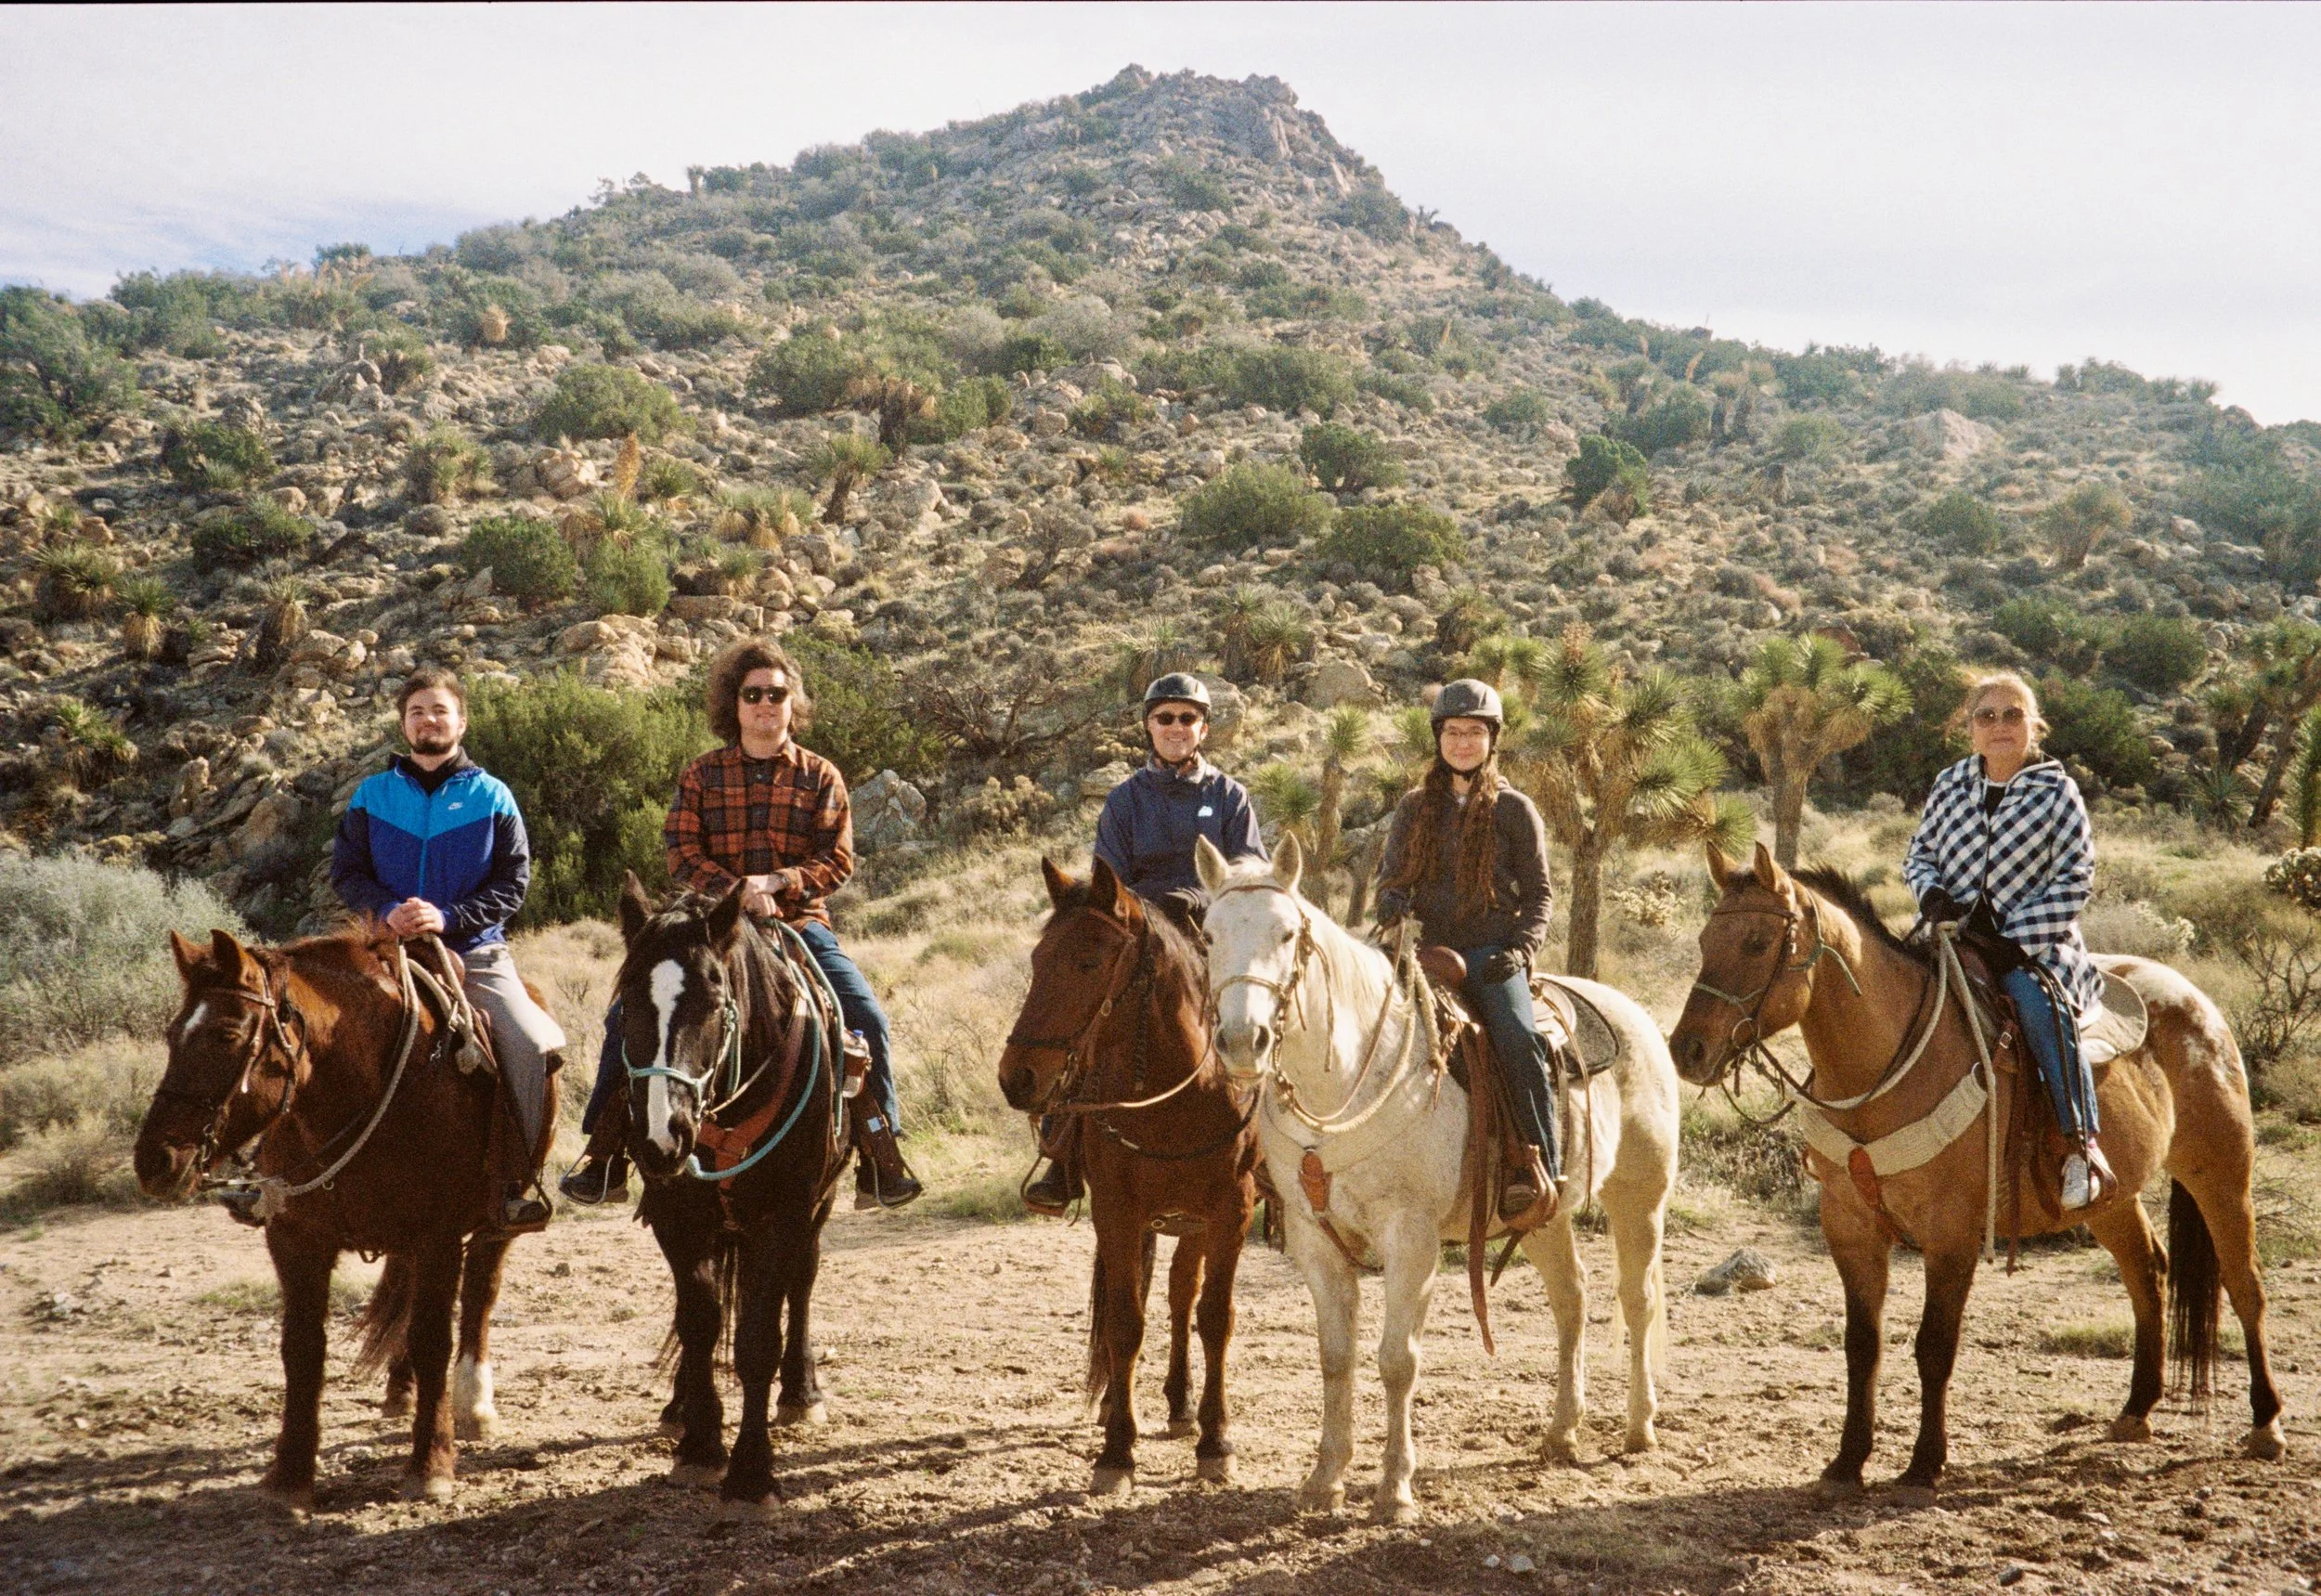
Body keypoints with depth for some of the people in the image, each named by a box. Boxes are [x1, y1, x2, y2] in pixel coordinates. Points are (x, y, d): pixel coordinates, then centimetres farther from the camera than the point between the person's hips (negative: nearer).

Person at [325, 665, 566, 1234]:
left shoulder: (491, 797, 5)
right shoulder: (372, 795, 10)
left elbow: (512, 884, 0)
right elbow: (345, 872, 7)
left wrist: (448, 917, -15)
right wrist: (388, 911, -13)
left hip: (475, 952, -2)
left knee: (529, 1044, -22)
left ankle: (520, 1178, -10)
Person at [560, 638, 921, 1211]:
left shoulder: (820, 776, 5)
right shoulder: (701, 776, 6)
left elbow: (837, 862, 0)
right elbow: (681, 854, -2)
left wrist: (775, 883, -16)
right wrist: (735, 891, -19)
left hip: (799, 923, 0)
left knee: (867, 1017, -18)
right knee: (628, 1014, -11)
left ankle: (879, 1156, -5)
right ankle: (604, 1154, 1)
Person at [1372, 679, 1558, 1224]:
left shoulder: (1514, 810, 5)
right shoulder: (1415, 806, 14)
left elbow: (1538, 892, 6)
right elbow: (1391, 878, 17)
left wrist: (1521, 948, -10)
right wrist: (1391, 914, -6)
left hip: (1492, 952, -3)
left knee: (1518, 1039, -29)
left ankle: (1539, 1162, -21)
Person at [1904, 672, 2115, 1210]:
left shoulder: (2056, 792, -1)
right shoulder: (1950, 786, 10)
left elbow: (2075, 881, -6)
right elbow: (1919, 855, 15)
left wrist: (2015, 937, -17)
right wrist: (1933, 894, -9)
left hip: (2032, 943, -4)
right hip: (1953, 936, 4)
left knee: (2041, 1004, -33)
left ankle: (2081, 1142, -23)